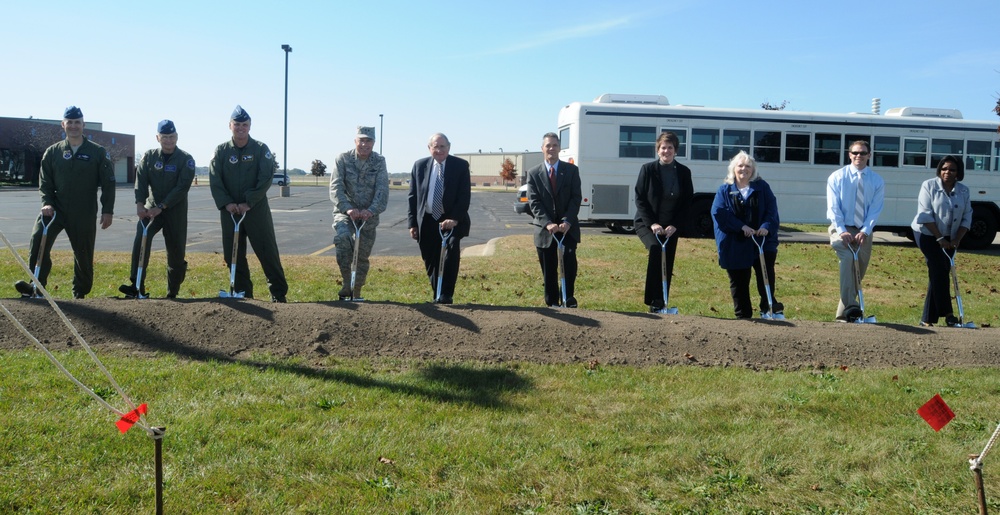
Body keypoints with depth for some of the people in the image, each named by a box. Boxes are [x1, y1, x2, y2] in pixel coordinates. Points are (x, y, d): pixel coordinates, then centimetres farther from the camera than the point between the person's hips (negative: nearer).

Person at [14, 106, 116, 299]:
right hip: (56, 209, 1)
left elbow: (108, 183, 0)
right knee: (38, 239, -22)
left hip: (84, 214, -1)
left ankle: (80, 294, 25)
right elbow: (44, 182, 8)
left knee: (84, 254, 6)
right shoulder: (53, 152, 7)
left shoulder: (98, 152, 0)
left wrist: (107, 211, -6)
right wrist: (47, 203, -9)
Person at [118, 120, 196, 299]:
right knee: (141, 239, -21)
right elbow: (141, 180, -4)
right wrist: (139, 203, -21)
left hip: (176, 210, -2)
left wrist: (161, 207, -20)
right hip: (151, 207, 2)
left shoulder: (186, 159, -5)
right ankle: (136, 286, -22)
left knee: (176, 251, 1)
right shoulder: (149, 156, 4)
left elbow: (182, 187, -14)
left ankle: (172, 294, 14)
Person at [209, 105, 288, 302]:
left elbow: (266, 179, -9)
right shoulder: (221, 151, 6)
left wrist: (249, 203, -16)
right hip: (229, 211, 3)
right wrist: (226, 203, -14)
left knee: (268, 252, -4)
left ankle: (278, 293, 3)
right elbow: (214, 181, 0)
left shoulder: (260, 149, 0)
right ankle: (243, 292, 17)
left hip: (257, 210, -3)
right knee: (233, 255, 6)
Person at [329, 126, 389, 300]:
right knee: (342, 237, -31)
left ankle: (356, 294, 25)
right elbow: (336, 187, -13)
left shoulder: (379, 162, -2)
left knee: (362, 256, 8)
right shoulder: (343, 159, -5)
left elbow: (382, 190, -11)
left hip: (368, 215, 2)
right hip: (345, 211, -2)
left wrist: (372, 210, -29)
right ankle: (346, 284, -19)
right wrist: (347, 208, -29)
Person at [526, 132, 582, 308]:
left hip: (568, 227, -1)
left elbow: (576, 198, -2)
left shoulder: (571, 170, 4)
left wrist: (567, 222, -16)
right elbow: (534, 202, -3)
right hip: (545, 229, 1)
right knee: (549, 271, 5)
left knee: (569, 259, -19)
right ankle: (552, 304, 17)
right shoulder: (534, 173, 4)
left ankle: (568, 298, -2)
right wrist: (548, 224, -17)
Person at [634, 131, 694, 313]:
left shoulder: (684, 172, 2)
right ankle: (654, 301, -28)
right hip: (647, 223, -3)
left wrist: (674, 225, -10)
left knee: (667, 266, 1)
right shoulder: (648, 169, -4)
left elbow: (687, 202, 2)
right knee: (655, 247, -30)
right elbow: (640, 199, -6)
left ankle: (659, 305, 12)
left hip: (670, 227, 3)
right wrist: (651, 223, -16)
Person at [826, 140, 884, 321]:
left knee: (858, 272, 4)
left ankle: (843, 313, 15)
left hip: (864, 232, 3)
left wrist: (864, 231, -17)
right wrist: (841, 231, -19)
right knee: (848, 257, -30)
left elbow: (875, 210, -2)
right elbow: (833, 207, -7)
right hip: (841, 229, -3)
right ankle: (850, 306, -35)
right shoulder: (837, 177, 0)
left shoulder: (877, 181, 4)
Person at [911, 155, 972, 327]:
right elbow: (925, 214, -15)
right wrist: (939, 238, -18)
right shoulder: (929, 186, -9)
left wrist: (957, 240, -11)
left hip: (949, 238, 4)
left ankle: (928, 318, 8)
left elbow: (967, 218, 2)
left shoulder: (964, 191, 3)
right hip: (927, 234, -4)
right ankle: (946, 313, -13)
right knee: (939, 271, -16)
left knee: (939, 275, 3)